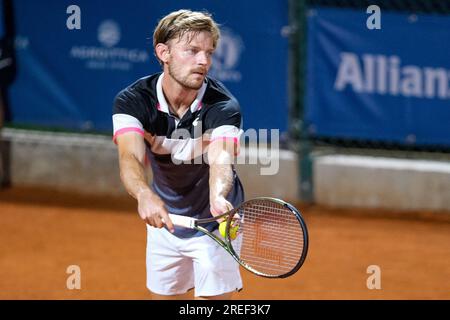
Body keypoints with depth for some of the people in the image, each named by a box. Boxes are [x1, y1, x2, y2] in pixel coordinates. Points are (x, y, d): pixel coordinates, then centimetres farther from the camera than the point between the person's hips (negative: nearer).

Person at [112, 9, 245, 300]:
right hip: (164, 220, 3)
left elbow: (220, 160, -43)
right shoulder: (133, 101, -20)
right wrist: (145, 195, -59)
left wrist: (218, 198, -66)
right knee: (164, 297, 13)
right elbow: (131, 158, -36)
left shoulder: (223, 107, -26)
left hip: (213, 223, -3)